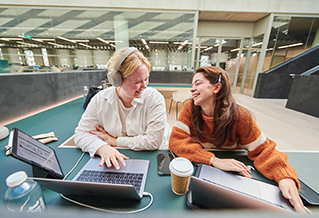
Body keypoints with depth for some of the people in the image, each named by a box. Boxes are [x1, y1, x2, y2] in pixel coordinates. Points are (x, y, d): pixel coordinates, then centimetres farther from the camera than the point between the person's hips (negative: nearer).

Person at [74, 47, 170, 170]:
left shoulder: (154, 99, -15)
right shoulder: (100, 100, -7)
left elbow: (154, 141, -18)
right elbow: (81, 133, -2)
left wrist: (114, 141, -13)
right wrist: (102, 148, -23)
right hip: (114, 163, 4)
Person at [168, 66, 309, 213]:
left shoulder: (239, 116, -18)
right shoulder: (189, 108, -17)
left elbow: (262, 150, -9)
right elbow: (176, 141, -22)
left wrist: (285, 178, -29)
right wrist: (214, 160, -31)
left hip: (231, 174, 2)